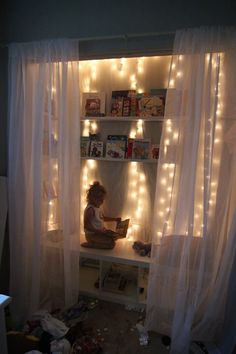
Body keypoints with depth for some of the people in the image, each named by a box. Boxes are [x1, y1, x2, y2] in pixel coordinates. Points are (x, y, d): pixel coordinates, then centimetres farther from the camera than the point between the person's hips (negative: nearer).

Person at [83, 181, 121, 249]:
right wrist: (98, 231, -29)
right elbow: (86, 225, -26)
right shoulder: (90, 209, -22)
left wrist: (115, 219, 14)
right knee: (111, 244, -20)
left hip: (100, 232, 10)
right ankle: (91, 244, -8)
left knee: (114, 236, 21)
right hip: (92, 235, -10)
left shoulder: (97, 207, 8)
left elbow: (102, 218, 23)